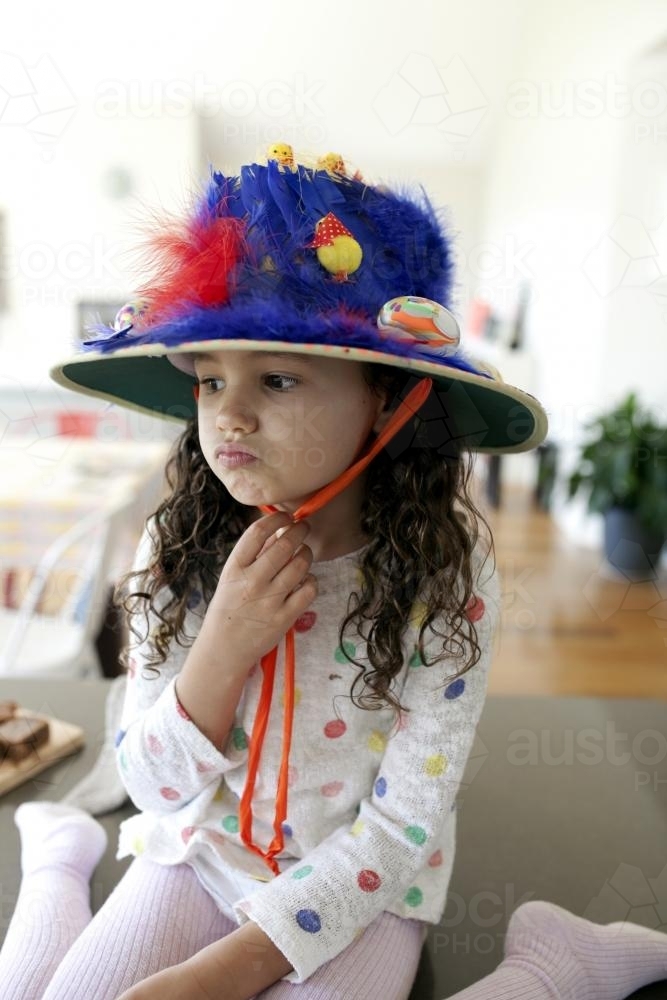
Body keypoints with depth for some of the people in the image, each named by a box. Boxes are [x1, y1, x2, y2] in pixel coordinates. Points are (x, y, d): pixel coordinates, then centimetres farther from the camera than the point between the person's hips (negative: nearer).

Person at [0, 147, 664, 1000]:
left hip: (361, 887, -1)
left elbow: (401, 824, -17)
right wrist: (225, 644, -29)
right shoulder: (178, 549, -15)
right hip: (200, 856, 3)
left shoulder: (446, 573, -22)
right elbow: (153, 783, -10)